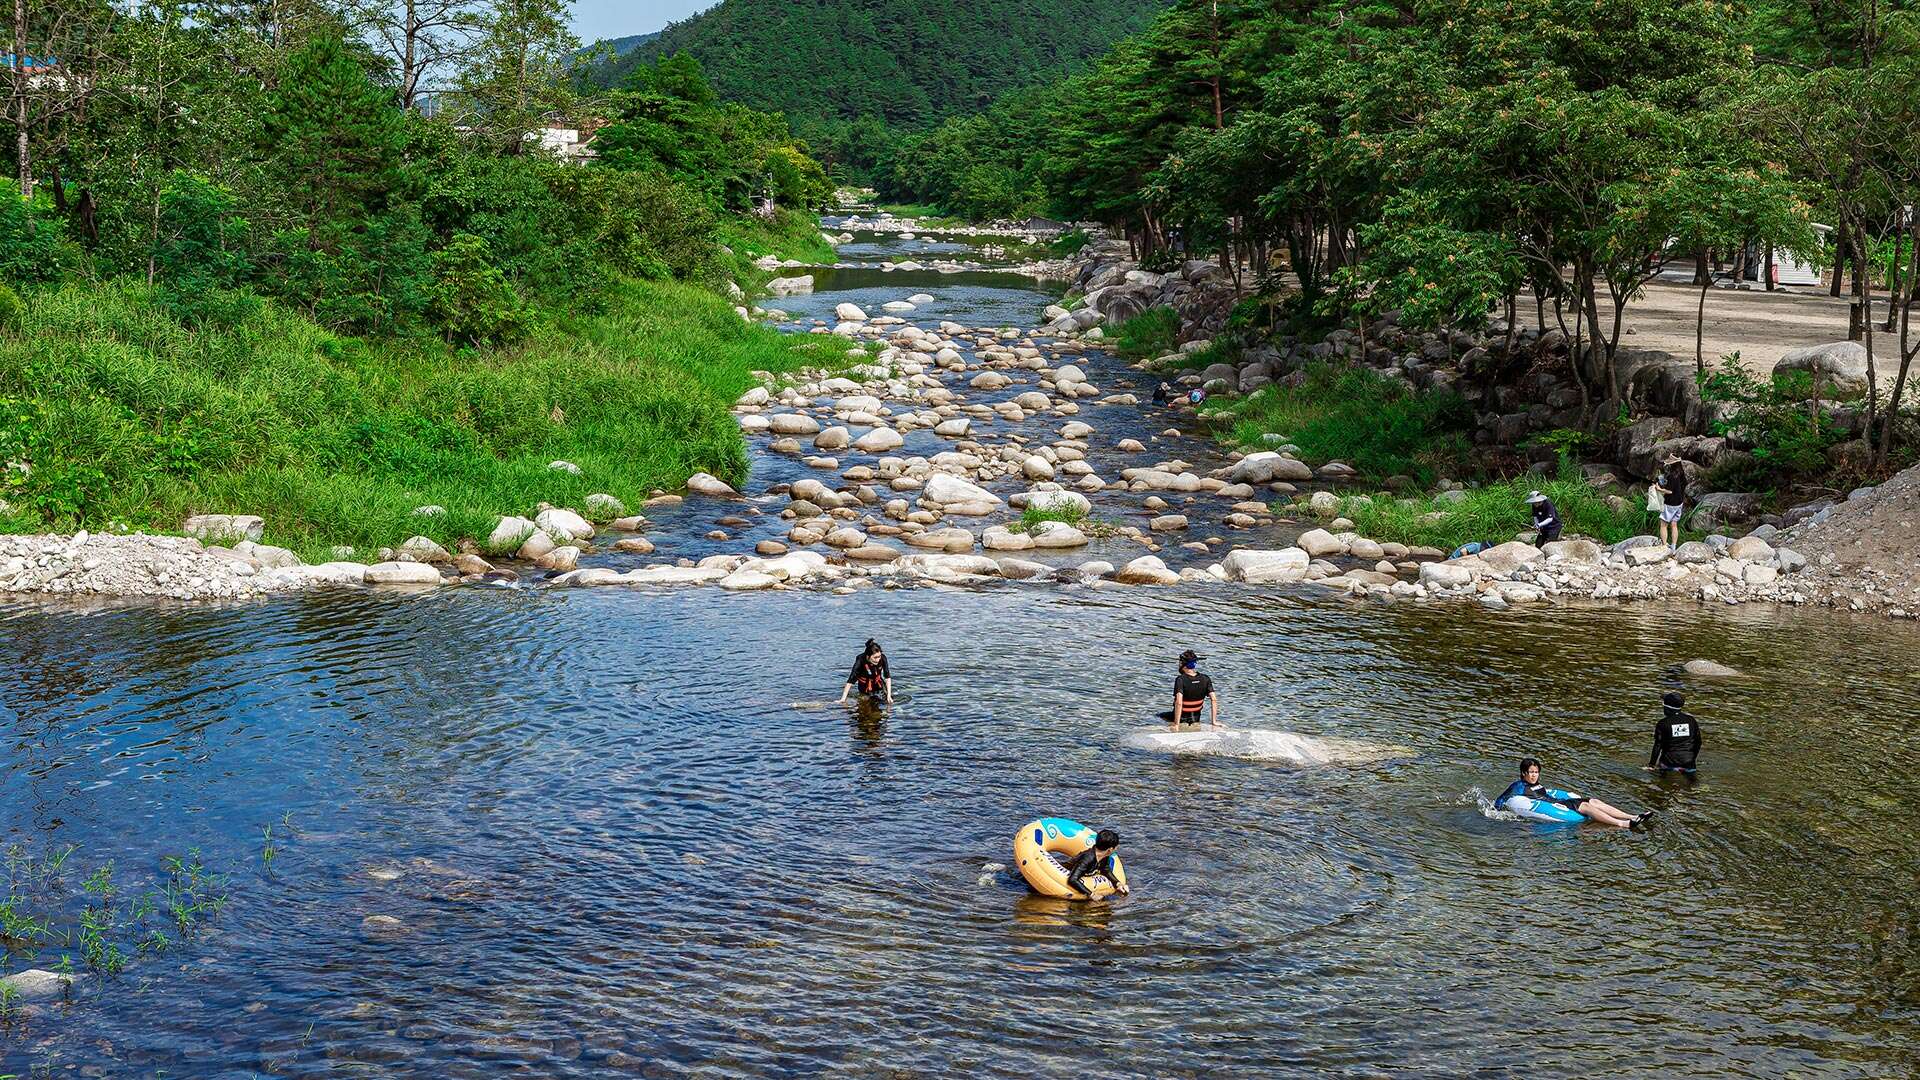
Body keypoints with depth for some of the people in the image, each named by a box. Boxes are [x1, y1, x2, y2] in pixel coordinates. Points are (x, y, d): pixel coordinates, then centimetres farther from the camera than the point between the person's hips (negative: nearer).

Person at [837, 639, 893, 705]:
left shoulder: (883, 658, -27)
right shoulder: (860, 660, -34)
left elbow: (888, 677, -20)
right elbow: (850, 681, -34)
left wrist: (889, 696, -27)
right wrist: (843, 699, -37)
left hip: (878, 682, 3)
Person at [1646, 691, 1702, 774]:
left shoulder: (1662, 723, -7)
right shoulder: (1691, 720, 5)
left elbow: (1658, 745, -7)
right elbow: (1698, 742, 13)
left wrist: (1651, 765, 0)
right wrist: (1693, 759, 26)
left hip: (1669, 761, -3)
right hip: (1688, 760, 3)